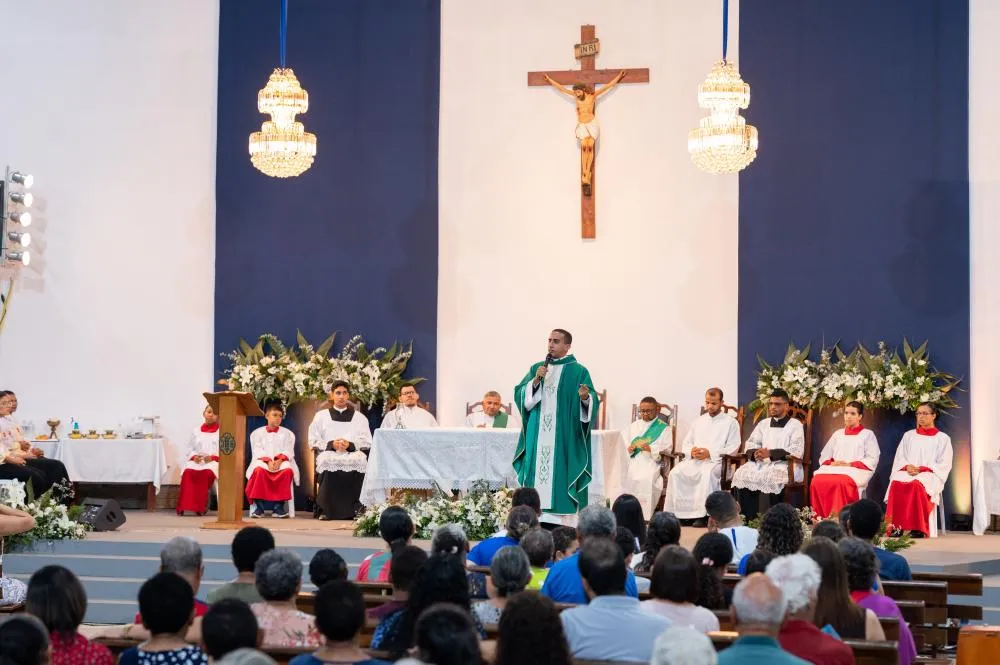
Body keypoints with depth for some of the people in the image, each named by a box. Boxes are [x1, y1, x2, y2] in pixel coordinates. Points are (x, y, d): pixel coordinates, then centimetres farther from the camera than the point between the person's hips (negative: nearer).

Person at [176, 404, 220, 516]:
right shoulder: (196, 432, 23)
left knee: (207, 473, -39)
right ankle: (183, 506, -34)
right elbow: (189, 449, 20)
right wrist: (194, 456, -3)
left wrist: (213, 457, -14)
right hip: (196, 461, 3)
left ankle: (200, 507, -34)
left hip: (214, 462, -3)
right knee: (188, 472, -33)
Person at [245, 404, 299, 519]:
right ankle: (259, 507, -32)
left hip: (281, 461, 1)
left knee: (287, 470, -35)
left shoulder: (287, 434, 19)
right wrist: (268, 461, -17)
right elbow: (257, 451, 2)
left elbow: (288, 451, 5)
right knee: (259, 470, -37)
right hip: (263, 461, -1)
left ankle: (279, 506, -32)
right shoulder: (257, 433, 16)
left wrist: (280, 460, -17)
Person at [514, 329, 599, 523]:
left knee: (560, 476, -7)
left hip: (564, 438, -4)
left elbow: (592, 403, -7)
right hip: (537, 437, 4)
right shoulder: (536, 368, 14)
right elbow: (520, 395, 5)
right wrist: (536, 380, -10)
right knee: (536, 473, 1)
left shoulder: (578, 372, 1)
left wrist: (585, 397, -30)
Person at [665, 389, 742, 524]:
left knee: (707, 473, -39)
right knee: (675, 472, -25)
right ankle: (675, 512, -25)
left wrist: (709, 453, -15)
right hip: (694, 460, 5)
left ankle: (702, 515, -39)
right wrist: (692, 451, -3)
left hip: (716, 461, -5)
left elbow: (732, 448, -3)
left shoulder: (731, 422, 8)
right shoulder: (699, 421, 25)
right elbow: (685, 444, 22)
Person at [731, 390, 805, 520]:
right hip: (761, 462, 5)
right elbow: (750, 444, 18)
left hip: (785, 464, -5)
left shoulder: (795, 425, 4)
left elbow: (797, 451, -9)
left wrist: (770, 453, -17)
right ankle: (749, 519, -22)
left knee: (770, 477, -37)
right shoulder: (764, 423, 22)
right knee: (742, 474, -23)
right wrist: (755, 453, -8)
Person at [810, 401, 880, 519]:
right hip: (834, 468, 4)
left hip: (856, 471, -4)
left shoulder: (868, 434, 12)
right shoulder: (837, 434, 25)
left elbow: (872, 460, 0)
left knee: (841, 482, -39)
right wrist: (832, 463, -3)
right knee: (817, 481, -30)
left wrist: (850, 465, -10)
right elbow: (824, 456, 21)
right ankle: (820, 519, -28)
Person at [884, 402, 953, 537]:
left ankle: (917, 529, -40)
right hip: (907, 472, 3)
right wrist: (907, 466, -9)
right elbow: (899, 458, 15)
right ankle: (895, 527, -39)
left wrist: (921, 469, -11)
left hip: (930, 475, -3)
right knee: (896, 484, -35)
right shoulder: (908, 436, 23)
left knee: (917, 485, -40)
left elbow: (944, 465, 3)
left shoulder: (943, 438, 13)